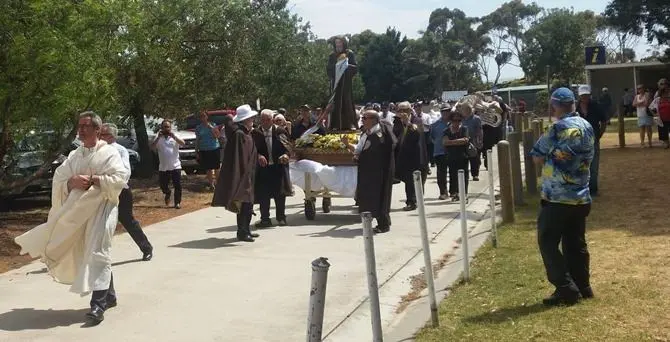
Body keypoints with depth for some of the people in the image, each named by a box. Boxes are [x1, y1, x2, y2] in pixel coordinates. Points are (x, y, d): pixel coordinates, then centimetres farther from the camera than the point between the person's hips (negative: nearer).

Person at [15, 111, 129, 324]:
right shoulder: (74, 156, 13)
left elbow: (121, 177, -15)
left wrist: (93, 179, -19)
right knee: (87, 253, 13)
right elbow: (58, 181, 9)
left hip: (102, 208, -7)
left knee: (97, 254, -15)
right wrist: (72, 182, -12)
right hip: (79, 210, 7)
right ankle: (109, 295, 28)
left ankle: (98, 304, -17)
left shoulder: (109, 153, -4)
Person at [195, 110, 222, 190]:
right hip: (204, 150, 1)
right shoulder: (198, 127, 6)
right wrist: (196, 151, 6)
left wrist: (211, 127, -15)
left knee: (217, 168, -1)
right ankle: (211, 183, 12)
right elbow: (197, 140, 9)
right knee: (208, 168, 3)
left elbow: (217, 136, -9)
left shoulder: (213, 125, 2)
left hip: (215, 149, -1)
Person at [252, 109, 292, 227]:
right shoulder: (255, 133, 3)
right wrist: (259, 156, -24)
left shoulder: (279, 131, 3)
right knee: (263, 194, 0)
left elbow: (286, 145, -5)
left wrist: (285, 154, -26)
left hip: (278, 166, 0)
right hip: (262, 167, 0)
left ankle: (281, 217, 21)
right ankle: (265, 219, 9)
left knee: (280, 193, 7)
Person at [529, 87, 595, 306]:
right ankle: (583, 287, 21)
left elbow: (537, 157, -9)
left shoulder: (558, 129, -17)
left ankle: (566, 289, 0)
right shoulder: (588, 127, 6)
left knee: (547, 242, 2)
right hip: (581, 197, 7)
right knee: (576, 243, 15)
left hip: (557, 198, -7)